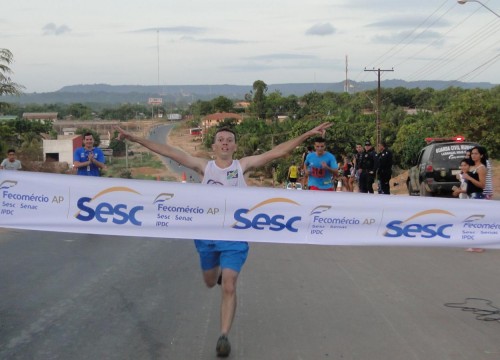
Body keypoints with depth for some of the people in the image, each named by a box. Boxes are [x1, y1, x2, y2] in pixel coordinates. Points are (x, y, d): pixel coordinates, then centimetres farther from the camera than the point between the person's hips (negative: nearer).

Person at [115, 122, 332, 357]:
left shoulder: (242, 165, -2)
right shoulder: (204, 166, 1)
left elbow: (277, 152, -9)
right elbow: (169, 151, -2)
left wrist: (307, 135, -17)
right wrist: (136, 138, -4)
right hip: (206, 234, 2)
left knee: (228, 287, -10)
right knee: (210, 282, 22)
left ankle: (224, 336, -1)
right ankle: (220, 269, 58)